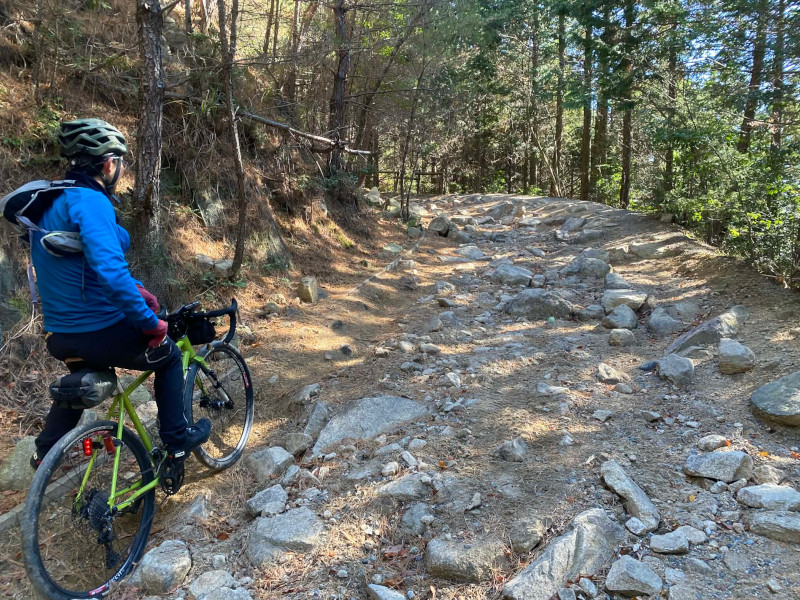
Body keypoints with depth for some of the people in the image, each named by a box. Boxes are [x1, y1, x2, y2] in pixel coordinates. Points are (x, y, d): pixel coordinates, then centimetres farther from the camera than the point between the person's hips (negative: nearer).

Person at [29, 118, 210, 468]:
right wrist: (151, 323, -24)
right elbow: (110, 272, -34)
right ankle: (177, 440, 25)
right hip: (100, 332, -9)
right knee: (170, 357, 18)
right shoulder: (90, 202, -21)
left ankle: (46, 452, 45)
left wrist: (138, 293, 19)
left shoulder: (53, 201, 9)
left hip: (59, 334, 9)